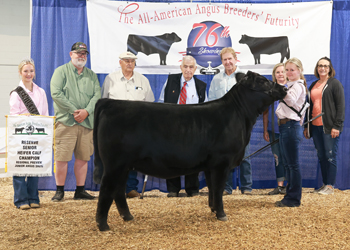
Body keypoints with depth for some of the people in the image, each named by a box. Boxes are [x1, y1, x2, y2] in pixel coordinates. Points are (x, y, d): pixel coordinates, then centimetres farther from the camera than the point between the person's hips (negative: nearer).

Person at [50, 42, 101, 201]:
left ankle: (80, 190, 14)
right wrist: (74, 110, -12)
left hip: (87, 122, 4)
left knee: (83, 157, 5)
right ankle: (59, 191, 5)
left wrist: (86, 111, -10)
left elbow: (97, 95, 7)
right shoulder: (61, 71, 6)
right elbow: (56, 93, -7)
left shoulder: (91, 75, 18)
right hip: (66, 121, -4)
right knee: (62, 157, -5)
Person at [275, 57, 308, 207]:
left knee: (293, 164, -6)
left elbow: (291, 100, -32)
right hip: (285, 126, 10)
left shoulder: (298, 85, -9)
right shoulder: (291, 85, 20)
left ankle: (294, 199, 0)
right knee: (288, 164, 14)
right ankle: (290, 196, 21)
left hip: (291, 126, -10)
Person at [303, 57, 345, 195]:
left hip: (330, 127, -6)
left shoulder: (335, 83, -1)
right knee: (321, 156, 9)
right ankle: (325, 184, 16)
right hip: (316, 126, 6)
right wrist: (306, 126, 18)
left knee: (330, 156, -3)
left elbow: (341, 106, -7)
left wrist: (336, 126, -14)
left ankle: (330, 186, 1)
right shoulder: (313, 85, 18)